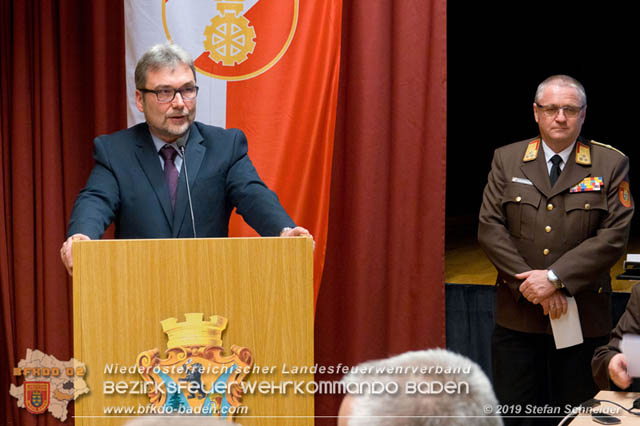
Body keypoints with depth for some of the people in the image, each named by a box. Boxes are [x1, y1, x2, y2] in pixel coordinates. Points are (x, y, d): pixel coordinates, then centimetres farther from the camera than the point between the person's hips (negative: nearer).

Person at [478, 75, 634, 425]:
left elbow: (613, 236, -8)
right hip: (517, 315, 1)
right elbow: (489, 228, -1)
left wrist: (554, 278, -16)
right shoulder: (506, 159, 7)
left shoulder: (611, 165, 1)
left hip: (583, 318, -1)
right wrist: (531, 283, -12)